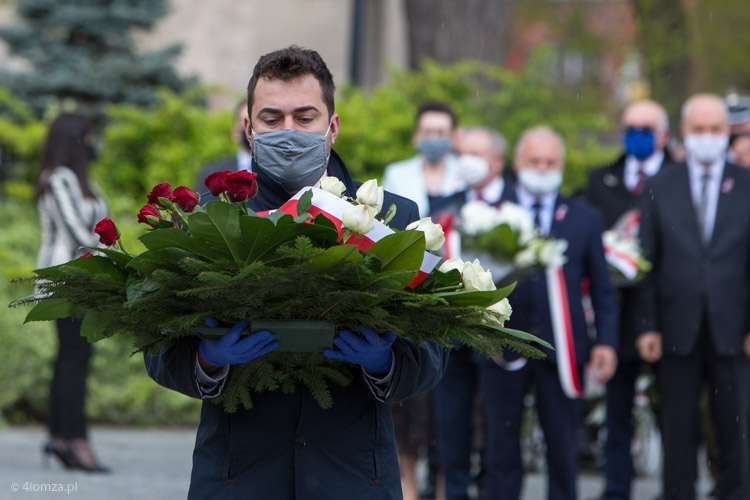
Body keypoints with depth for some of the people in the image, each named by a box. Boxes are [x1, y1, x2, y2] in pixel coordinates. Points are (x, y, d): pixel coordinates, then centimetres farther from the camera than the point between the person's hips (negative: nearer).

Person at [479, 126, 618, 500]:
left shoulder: (585, 218, 9)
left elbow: (602, 288, 9)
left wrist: (606, 341, -2)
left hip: (561, 347, 1)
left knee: (562, 448, 5)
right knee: (501, 448, 4)